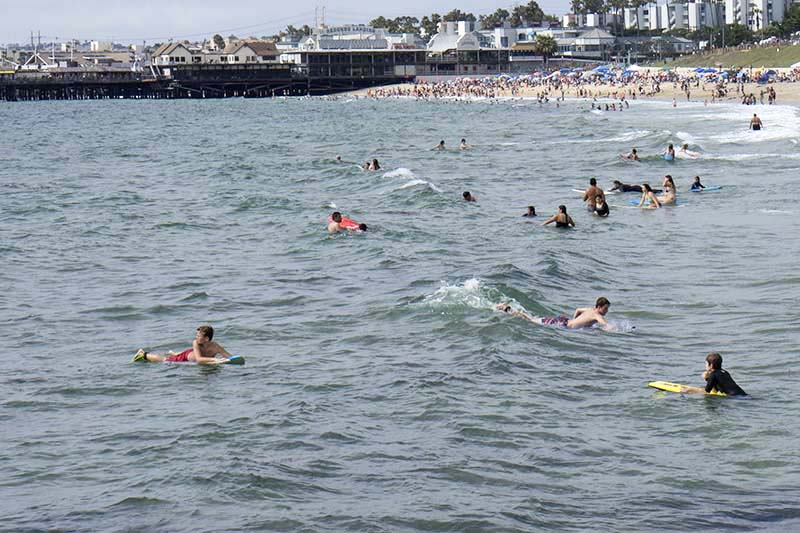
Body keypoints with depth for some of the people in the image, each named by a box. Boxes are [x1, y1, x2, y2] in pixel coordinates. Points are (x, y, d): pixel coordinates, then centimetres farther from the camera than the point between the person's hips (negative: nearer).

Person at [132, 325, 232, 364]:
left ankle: (172, 353, 68)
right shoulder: (195, 343, -41)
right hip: (186, 356, -3)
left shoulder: (215, 347, -37)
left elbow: (231, 357, -39)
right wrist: (214, 359, -63)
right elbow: (199, 359, -52)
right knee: (164, 360, 16)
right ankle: (144, 354, 41)